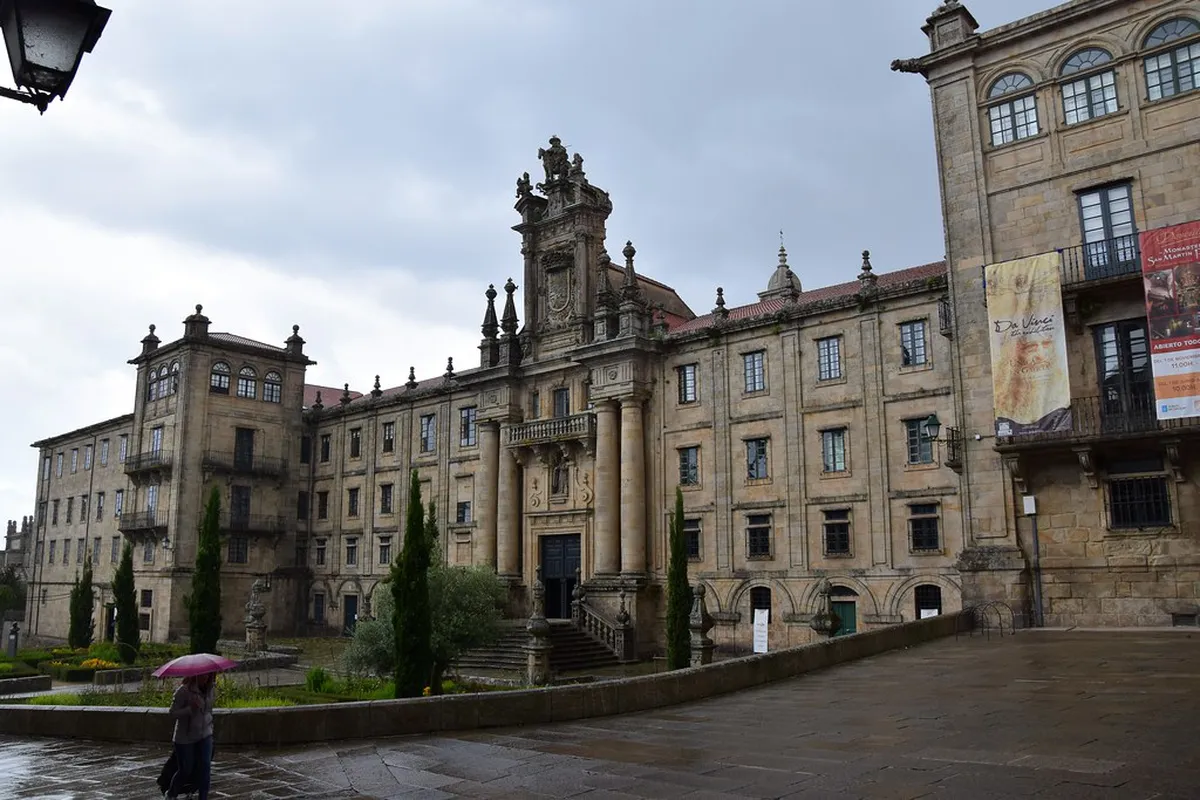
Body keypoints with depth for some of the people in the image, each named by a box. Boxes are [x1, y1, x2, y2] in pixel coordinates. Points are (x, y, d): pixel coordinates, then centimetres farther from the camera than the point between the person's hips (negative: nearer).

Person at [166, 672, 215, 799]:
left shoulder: (211, 688, -3)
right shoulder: (184, 691, -20)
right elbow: (173, 713, -19)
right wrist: (190, 708, -33)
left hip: (205, 735, 4)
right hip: (185, 737, -4)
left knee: (205, 767, -3)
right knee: (186, 770, 8)